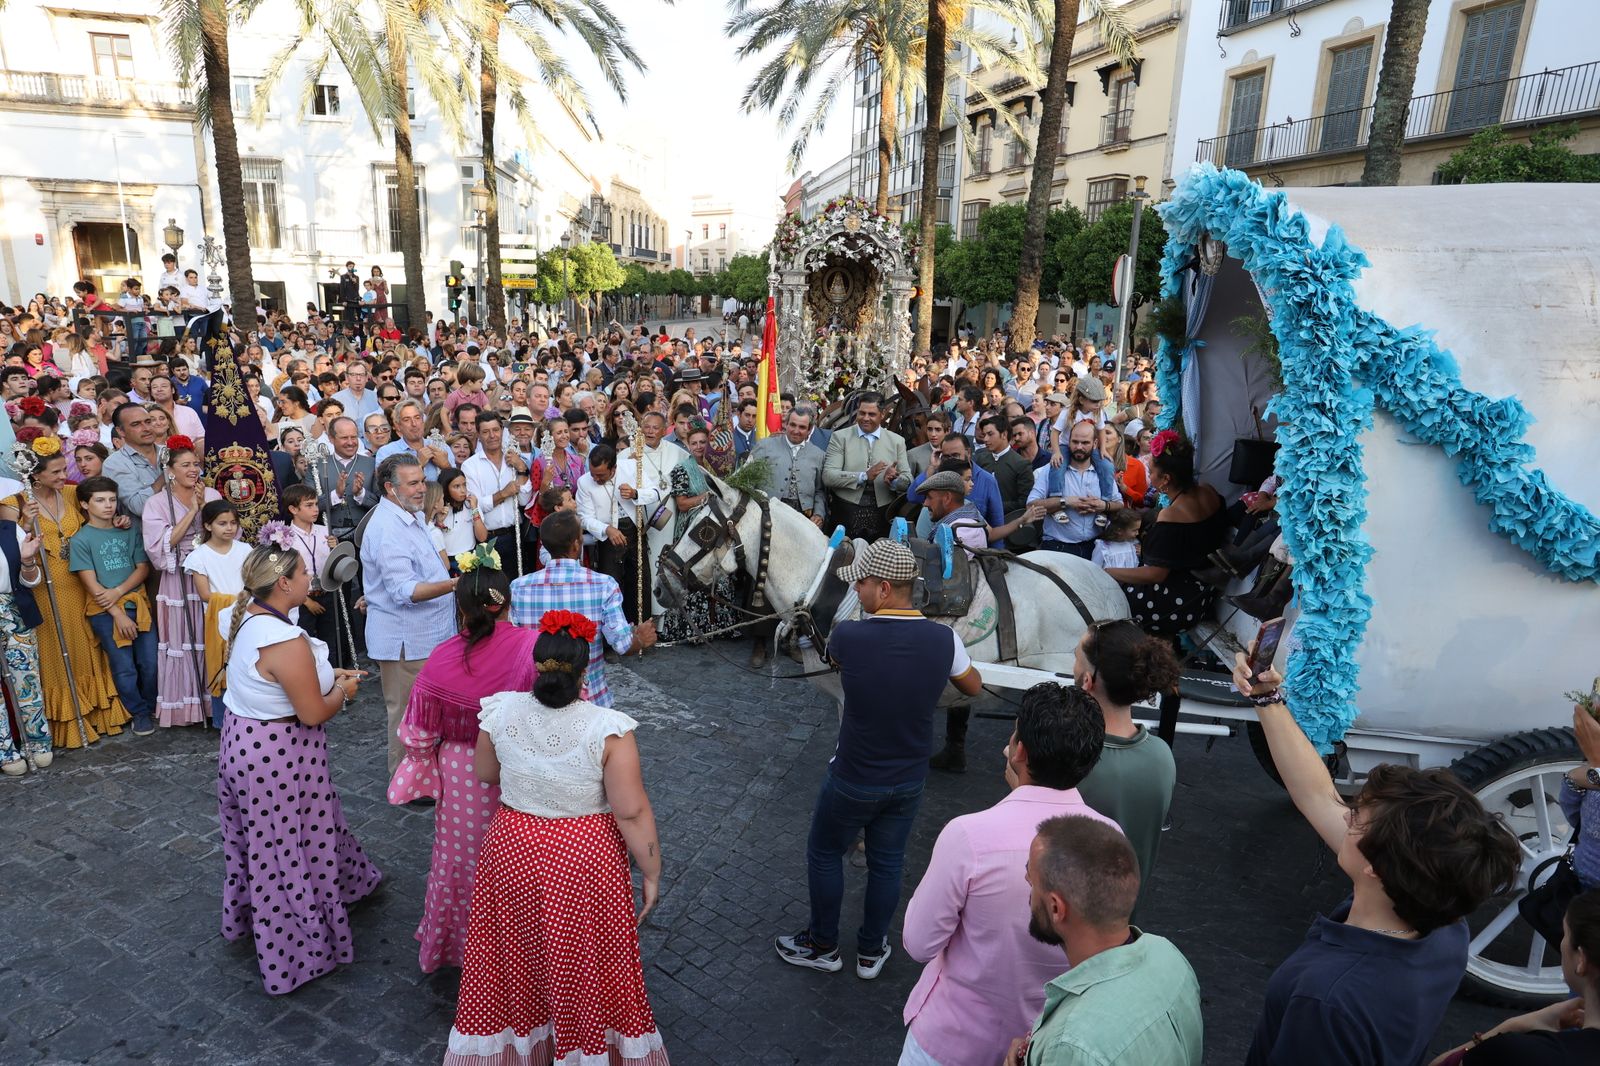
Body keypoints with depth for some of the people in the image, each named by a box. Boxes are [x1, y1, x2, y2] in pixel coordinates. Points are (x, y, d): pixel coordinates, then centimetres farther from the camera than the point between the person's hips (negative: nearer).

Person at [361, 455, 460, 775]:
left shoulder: (412, 517, 11)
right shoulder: (387, 530, -23)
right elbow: (405, 591, -31)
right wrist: (453, 584, -41)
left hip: (426, 632, 10)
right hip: (405, 639, -10)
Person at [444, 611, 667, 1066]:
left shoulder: (501, 711, -12)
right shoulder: (608, 727, -22)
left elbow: (485, 774, 6)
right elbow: (632, 813, -18)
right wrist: (651, 873, -7)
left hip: (511, 854, 3)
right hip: (584, 861, -3)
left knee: (516, 954, 24)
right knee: (582, 964, 18)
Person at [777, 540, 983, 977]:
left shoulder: (848, 636, -25)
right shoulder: (943, 639, -14)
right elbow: (973, 687, 6)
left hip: (853, 780, -3)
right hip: (909, 781, 4)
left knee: (824, 854, 21)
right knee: (887, 862, 22)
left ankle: (822, 945, 38)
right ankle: (871, 951, 39)